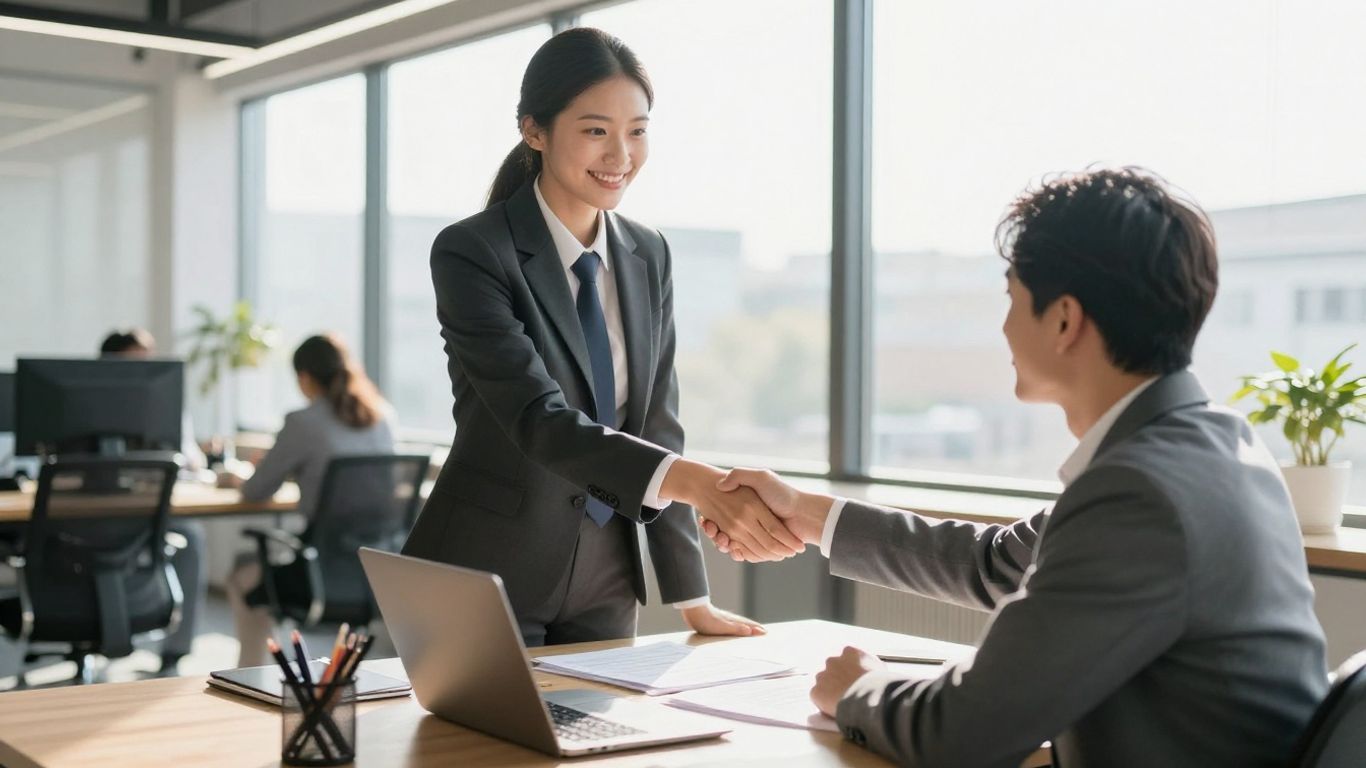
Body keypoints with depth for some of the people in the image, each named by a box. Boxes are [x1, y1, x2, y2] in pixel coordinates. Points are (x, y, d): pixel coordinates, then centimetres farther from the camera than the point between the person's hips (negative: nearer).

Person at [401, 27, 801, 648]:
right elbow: (538, 419, -27)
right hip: (483, 580, -5)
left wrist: (692, 599, 5)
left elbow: (656, 424, 6)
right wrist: (697, 483, -40)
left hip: (605, 584, 5)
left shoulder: (649, 256, 3)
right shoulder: (469, 253, -15)